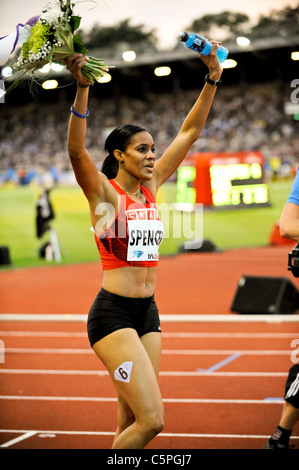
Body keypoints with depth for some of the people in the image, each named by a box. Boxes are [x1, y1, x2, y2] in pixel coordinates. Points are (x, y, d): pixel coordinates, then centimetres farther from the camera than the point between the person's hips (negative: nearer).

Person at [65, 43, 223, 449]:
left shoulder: (151, 187, 11)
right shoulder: (103, 191, -7)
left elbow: (189, 132, 13)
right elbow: (76, 150, -26)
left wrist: (212, 80, 7)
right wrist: (82, 88, -36)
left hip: (148, 313, 7)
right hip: (113, 313, -7)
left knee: (131, 423, 9)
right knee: (151, 420, -16)